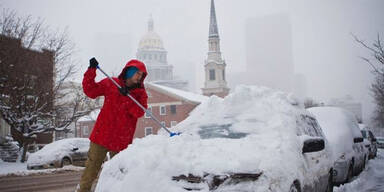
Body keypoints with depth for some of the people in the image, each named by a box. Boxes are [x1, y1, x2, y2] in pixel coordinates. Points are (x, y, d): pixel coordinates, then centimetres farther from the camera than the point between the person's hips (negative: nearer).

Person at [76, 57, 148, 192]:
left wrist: (127, 97, -21)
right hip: (102, 135, 0)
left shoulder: (141, 93, 5)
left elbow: (139, 112, -9)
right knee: (92, 168, 3)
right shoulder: (110, 83, 5)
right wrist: (91, 70, -5)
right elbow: (90, 91, 4)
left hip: (122, 140, 1)